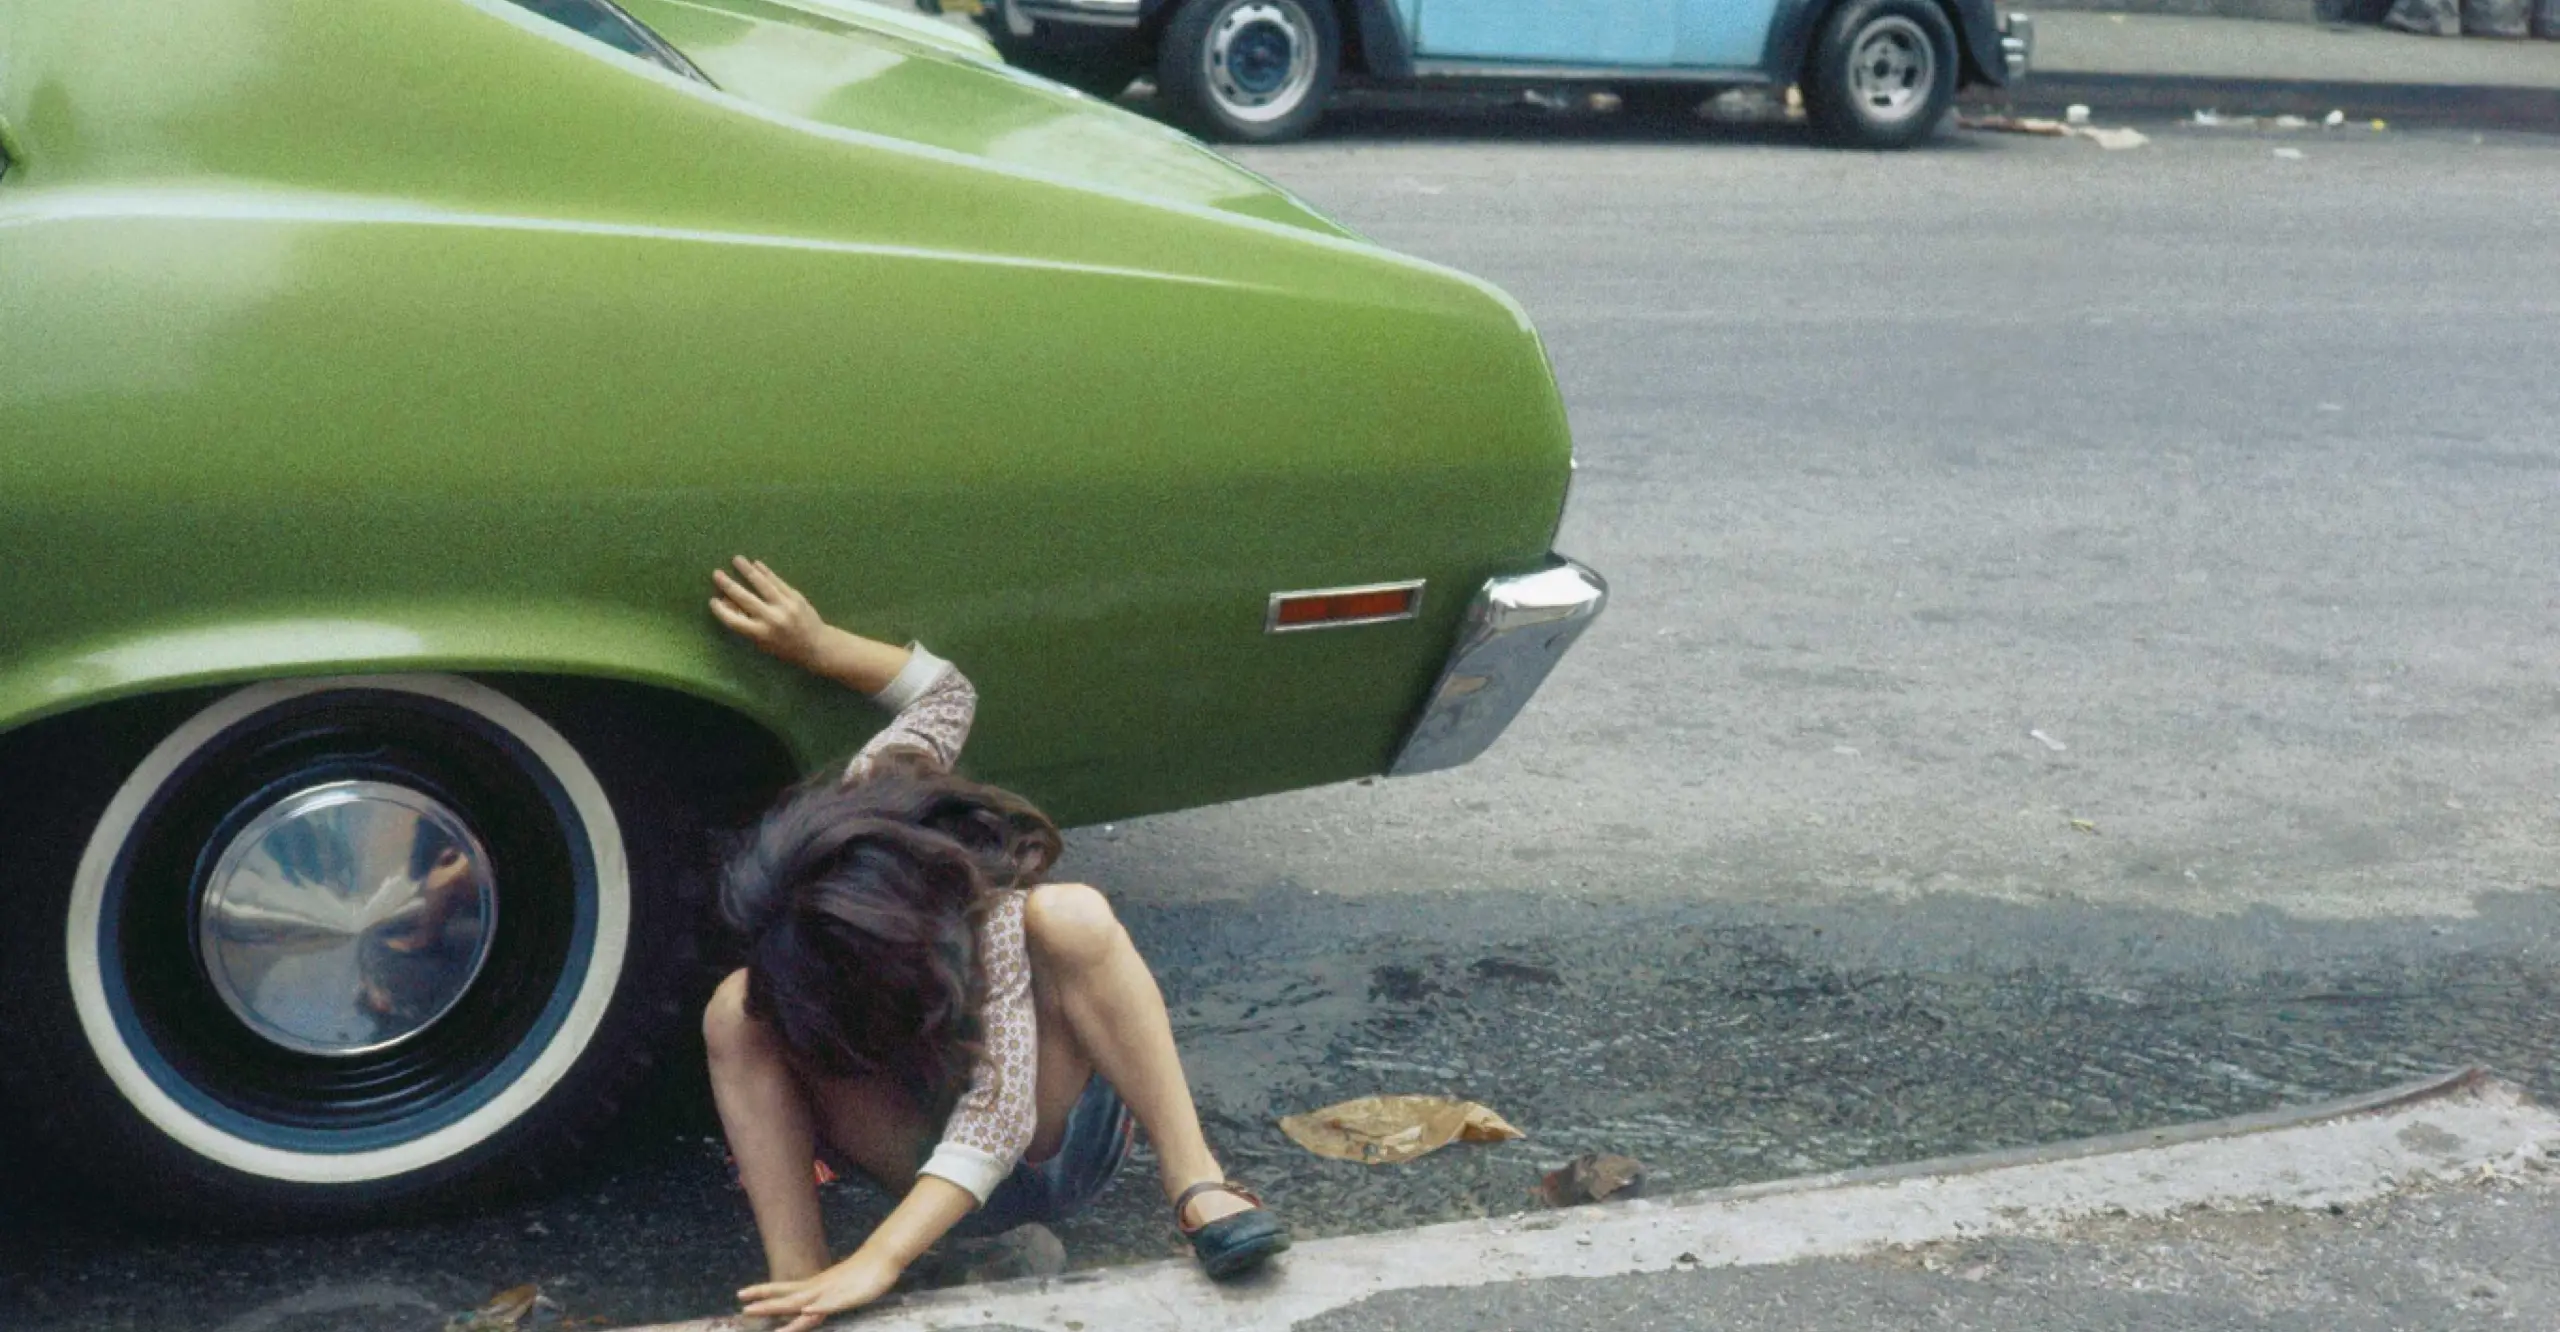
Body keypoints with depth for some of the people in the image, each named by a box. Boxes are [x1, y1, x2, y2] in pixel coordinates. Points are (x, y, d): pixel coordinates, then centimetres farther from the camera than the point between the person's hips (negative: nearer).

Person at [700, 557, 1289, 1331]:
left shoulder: (988, 918, -36)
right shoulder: (859, 807, -20)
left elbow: (1000, 1110, -45)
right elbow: (946, 690, -2)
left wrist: (876, 1262, -54)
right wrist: (817, 645, -10)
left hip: (1050, 1142, -5)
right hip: (929, 1152, 5)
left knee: (1070, 917, -38)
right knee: (735, 1011, -25)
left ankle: (1195, 1185, -34)